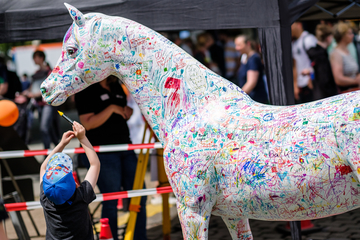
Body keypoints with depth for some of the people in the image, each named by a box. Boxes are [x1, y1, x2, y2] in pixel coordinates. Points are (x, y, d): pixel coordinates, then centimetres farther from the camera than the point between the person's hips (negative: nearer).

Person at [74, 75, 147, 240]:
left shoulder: (117, 87, 16)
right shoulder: (86, 91, -8)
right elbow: (87, 124, -17)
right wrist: (111, 109, -19)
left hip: (125, 149, 8)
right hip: (102, 153, -8)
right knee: (111, 201, -5)